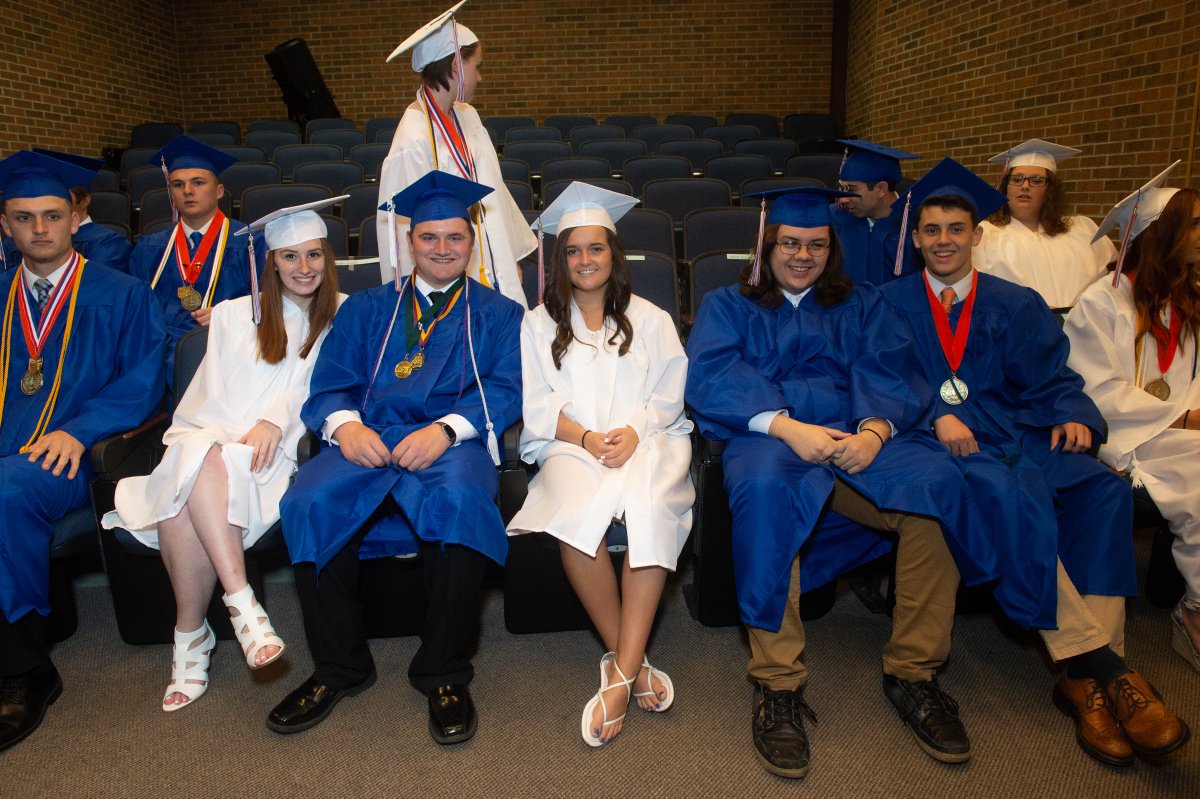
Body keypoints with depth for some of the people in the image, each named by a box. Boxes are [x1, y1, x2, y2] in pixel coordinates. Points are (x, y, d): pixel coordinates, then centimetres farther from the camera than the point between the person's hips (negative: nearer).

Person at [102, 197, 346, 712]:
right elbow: (214, 395, 17)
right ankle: (240, 599, -34)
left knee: (187, 496, -33)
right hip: (212, 440, 2)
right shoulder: (233, 314, 23)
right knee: (193, 458, -35)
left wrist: (277, 419, -13)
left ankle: (191, 635, -26)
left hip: (274, 456, -2)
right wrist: (239, 435, -3)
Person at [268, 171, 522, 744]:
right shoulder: (366, 310, 23)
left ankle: (443, 673, -17)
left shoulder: (499, 315, 18)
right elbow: (330, 383, 11)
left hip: (452, 443, -2)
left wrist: (446, 428, -18)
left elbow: (505, 389, 1)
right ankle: (339, 667, -8)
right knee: (309, 503, -28)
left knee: (459, 500, -36)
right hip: (367, 440, 3)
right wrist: (344, 423, -13)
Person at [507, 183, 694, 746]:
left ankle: (620, 673, -31)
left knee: (649, 507, -35)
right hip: (570, 446, 0)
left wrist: (632, 434, -13)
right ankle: (631, 663, -21)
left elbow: (668, 396, 7)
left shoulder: (650, 320, 17)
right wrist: (587, 437, -11)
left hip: (644, 442, 0)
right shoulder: (539, 324, 17)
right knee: (578, 509, -34)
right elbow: (538, 405, 7)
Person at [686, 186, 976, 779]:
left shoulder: (861, 305, 26)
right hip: (767, 436, -2)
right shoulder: (726, 305, 20)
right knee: (764, 487, -38)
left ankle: (912, 670, -15)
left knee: (935, 482, -28)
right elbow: (709, 376, 0)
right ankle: (777, 683, -30)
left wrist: (875, 429, -15)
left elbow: (886, 374, 9)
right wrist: (785, 426, -17)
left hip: (857, 436, 3)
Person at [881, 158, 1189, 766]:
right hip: (939, 438, -3)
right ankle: (1096, 661, -28)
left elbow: (1050, 379, 13)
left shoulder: (1016, 306, 21)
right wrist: (938, 415, -19)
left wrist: (1072, 415, -10)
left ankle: (1086, 677, -26)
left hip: (1015, 433, 4)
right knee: (1008, 492, -35)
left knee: (1103, 489, -26)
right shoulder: (893, 304, 13)